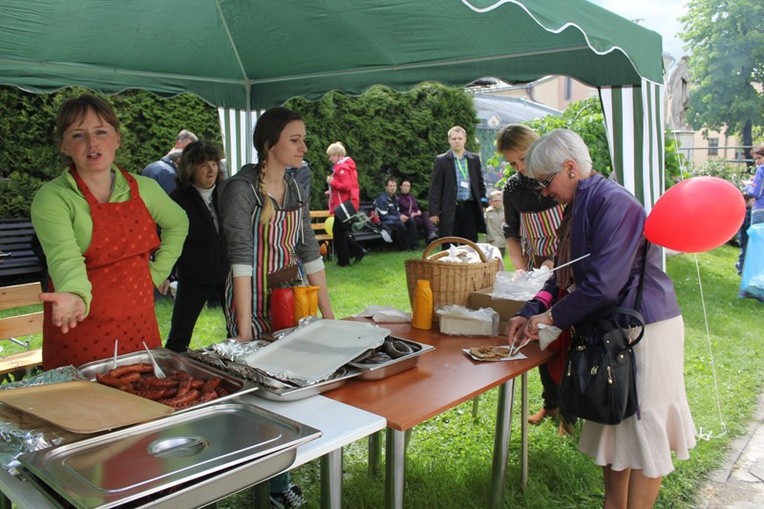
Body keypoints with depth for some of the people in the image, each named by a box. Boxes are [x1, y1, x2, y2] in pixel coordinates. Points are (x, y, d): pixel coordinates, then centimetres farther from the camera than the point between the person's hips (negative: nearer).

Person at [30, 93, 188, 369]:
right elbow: (64, 257, -26)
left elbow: (177, 223, 19)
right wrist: (75, 295, -46)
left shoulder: (143, 188, 2)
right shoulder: (52, 198, -12)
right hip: (79, 329, -4)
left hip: (139, 326, 4)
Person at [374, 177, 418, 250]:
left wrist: (401, 216, -7)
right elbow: (384, 216, -20)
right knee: (400, 224, -32)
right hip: (384, 222, -9)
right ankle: (405, 247, -19)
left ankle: (413, 244, -7)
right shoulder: (382, 199, -17)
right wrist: (399, 218, -17)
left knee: (411, 221, -8)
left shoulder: (394, 198, 11)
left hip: (394, 219, 9)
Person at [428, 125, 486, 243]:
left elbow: (480, 183, 16)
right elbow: (435, 188, -1)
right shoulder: (441, 160, 1)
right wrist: (434, 212, -7)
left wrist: (483, 203, 8)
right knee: (449, 248, 2)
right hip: (450, 210, -3)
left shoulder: (475, 159, 10)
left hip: (470, 208, 3)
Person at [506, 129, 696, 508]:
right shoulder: (579, 207, 7)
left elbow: (603, 285, -27)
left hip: (645, 327, -9)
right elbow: (565, 275, 11)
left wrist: (552, 317, -16)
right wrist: (530, 313, -2)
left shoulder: (614, 203, -22)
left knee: (643, 429, 4)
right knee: (613, 424, 19)